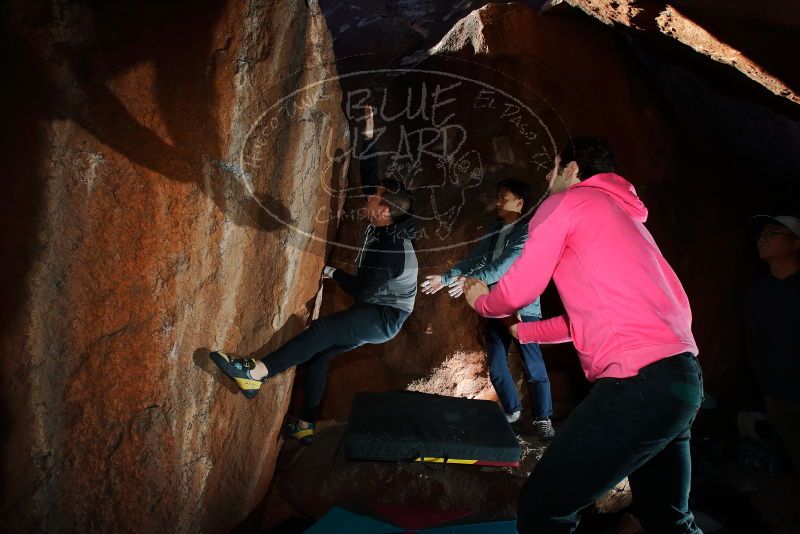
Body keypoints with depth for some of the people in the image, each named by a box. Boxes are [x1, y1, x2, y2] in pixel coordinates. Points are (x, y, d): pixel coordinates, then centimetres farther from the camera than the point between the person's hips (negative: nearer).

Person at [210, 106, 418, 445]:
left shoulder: (391, 251, -27)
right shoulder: (386, 225, -2)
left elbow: (361, 291, -23)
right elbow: (370, 176, 5)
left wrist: (332, 272, -7)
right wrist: (367, 135, 1)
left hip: (385, 318, -9)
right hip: (374, 314, 9)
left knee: (323, 330, -28)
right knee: (320, 354, 4)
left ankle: (257, 373, -31)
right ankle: (306, 426, 12)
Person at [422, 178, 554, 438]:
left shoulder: (528, 232, -10)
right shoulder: (495, 230, 12)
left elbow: (506, 265, -22)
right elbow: (473, 259, 10)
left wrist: (472, 280, -31)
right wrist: (445, 278, 1)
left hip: (522, 309, -6)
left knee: (534, 367, 0)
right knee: (496, 367, 10)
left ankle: (542, 418, 16)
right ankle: (512, 410, 29)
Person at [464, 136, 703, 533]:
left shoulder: (564, 202, 1)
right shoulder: (623, 214, 27)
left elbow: (518, 290, -3)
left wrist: (481, 302, 19)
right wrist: (524, 331, 36)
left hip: (639, 379, -10)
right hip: (682, 375, 10)